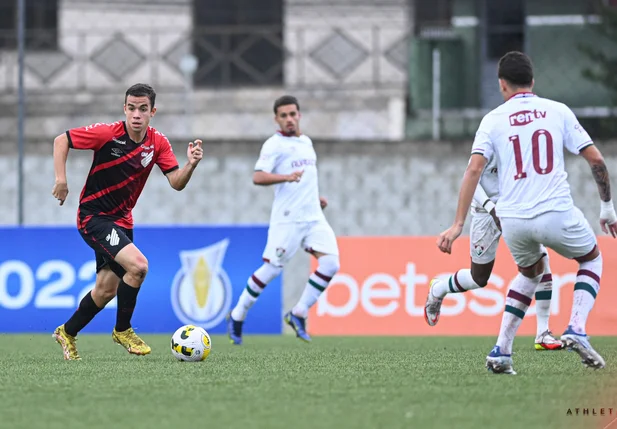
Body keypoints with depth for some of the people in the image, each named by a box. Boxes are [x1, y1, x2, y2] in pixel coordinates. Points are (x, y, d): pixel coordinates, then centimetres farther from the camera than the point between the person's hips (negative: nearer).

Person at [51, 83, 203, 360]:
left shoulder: (158, 143, -4)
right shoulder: (107, 134, -18)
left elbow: (177, 183, -9)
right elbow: (61, 140, -9)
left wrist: (191, 165, -29)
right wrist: (61, 179, -18)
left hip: (120, 220, 7)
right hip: (93, 216, -7)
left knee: (106, 290, 13)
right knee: (137, 265, -25)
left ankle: (67, 333, 35)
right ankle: (122, 330, -6)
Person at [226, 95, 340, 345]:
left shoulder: (306, 142, 18)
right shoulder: (274, 144, -6)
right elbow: (258, 177, -19)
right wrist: (287, 177, -33)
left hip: (313, 217, 7)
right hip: (287, 219, -7)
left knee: (330, 263, -10)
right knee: (272, 269, -5)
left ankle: (298, 315, 1)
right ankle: (237, 317, 12)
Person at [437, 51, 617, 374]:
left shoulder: (493, 120, 7)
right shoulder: (558, 111, 7)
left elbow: (474, 170, -6)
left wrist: (458, 225, -8)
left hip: (512, 219, 2)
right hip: (556, 213, -2)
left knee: (531, 272, 30)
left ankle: (501, 352, 17)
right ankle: (576, 330, 3)